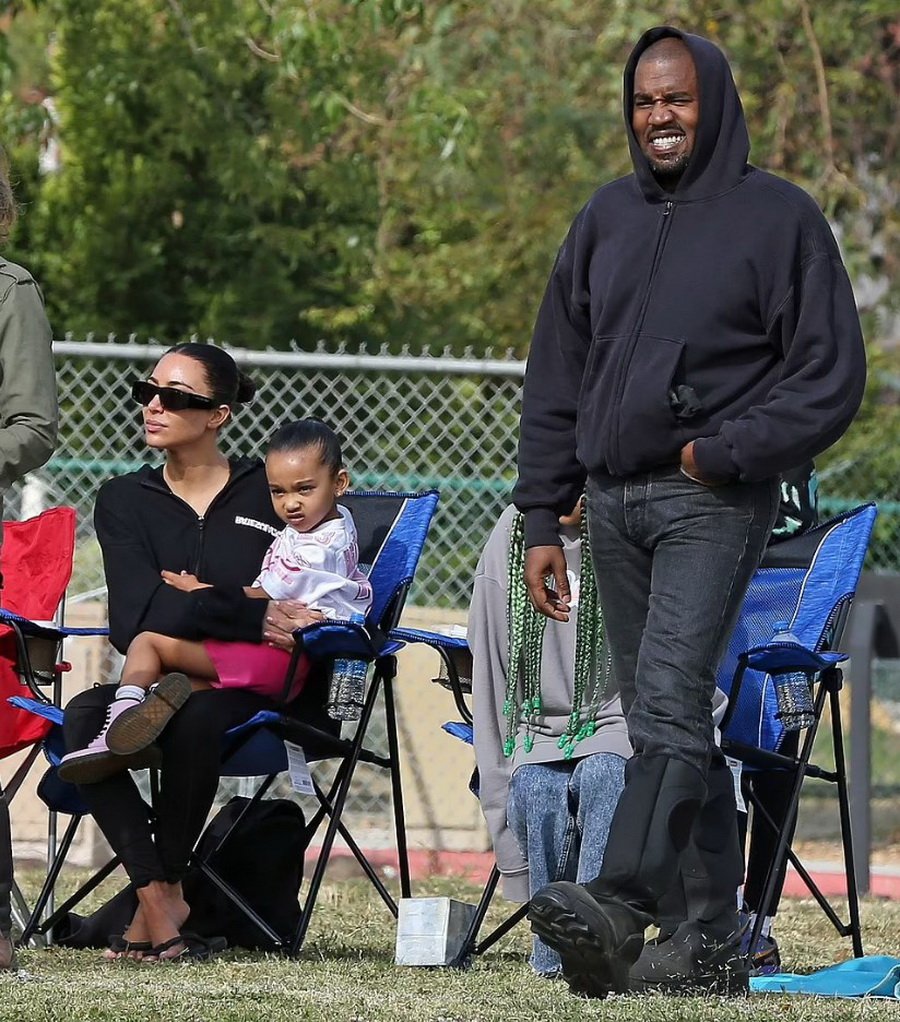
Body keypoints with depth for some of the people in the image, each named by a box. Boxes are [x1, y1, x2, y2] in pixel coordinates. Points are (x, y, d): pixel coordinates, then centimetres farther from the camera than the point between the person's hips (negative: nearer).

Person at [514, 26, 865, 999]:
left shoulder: (777, 216, -1)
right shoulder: (605, 219, 15)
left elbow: (831, 373, -4)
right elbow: (555, 379, 16)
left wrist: (728, 452, -14)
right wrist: (541, 519, 11)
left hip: (711, 500, -6)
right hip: (613, 501, 6)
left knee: (669, 700, -20)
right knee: (666, 719, 6)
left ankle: (617, 906, -32)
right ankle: (712, 937, 9)